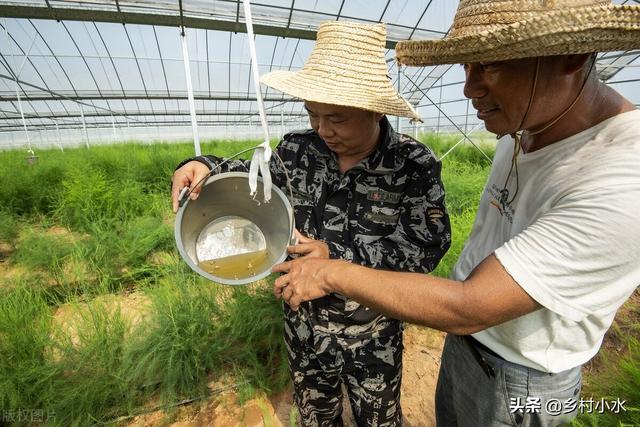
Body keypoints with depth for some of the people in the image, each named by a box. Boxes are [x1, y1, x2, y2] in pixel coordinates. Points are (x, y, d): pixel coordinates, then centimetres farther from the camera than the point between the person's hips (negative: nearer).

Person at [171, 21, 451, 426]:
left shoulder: (414, 164, -19)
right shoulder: (297, 149, -11)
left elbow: (423, 249, -20)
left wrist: (338, 257, -31)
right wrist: (208, 166, -11)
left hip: (373, 333, -2)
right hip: (304, 323, 3)